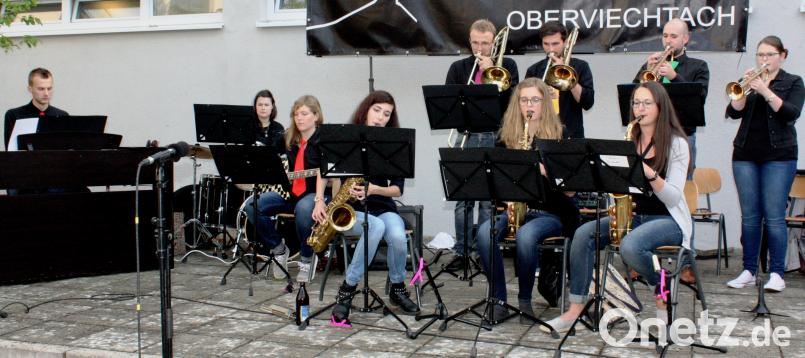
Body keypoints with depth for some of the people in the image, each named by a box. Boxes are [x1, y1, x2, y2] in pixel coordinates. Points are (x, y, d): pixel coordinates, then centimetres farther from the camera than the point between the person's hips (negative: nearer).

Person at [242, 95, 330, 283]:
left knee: (304, 209, -40)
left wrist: (319, 200, -37)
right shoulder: (290, 139, 10)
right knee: (252, 205, -17)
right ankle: (278, 248, 3)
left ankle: (307, 258, -13)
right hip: (289, 191, 6)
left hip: (313, 192, -6)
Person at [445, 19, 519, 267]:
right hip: (466, 137, 1)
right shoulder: (458, 68, 13)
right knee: (463, 198, 1)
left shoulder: (507, 65, 10)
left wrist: (490, 70, -7)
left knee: (489, 198, -1)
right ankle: (462, 251, 9)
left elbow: (513, 97, -4)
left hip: (495, 137, -1)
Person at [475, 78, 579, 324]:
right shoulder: (507, 136, 10)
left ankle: (525, 300, -12)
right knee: (485, 232, -28)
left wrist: (543, 170, -20)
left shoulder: (558, 137, 1)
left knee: (525, 235, -35)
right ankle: (499, 301, -15)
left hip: (550, 213, -3)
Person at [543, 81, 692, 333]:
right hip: (632, 215, 6)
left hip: (667, 219, -5)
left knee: (629, 246, -36)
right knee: (583, 234, -20)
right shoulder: (628, 141, 11)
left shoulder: (676, 143, -5)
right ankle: (575, 310, -17)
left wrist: (650, 174, -29)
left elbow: (673, 198, -13)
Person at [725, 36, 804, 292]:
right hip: (746, 155, 3)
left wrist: (765, 91, -17)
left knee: (774, 217, -7)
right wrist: (744, 90, -14)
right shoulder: (749, 82, 13)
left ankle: (777, 274, -2)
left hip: (779, 156, -3)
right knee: (749, 216, 3)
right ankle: (749, 271, 7)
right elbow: (733, 112, 0)